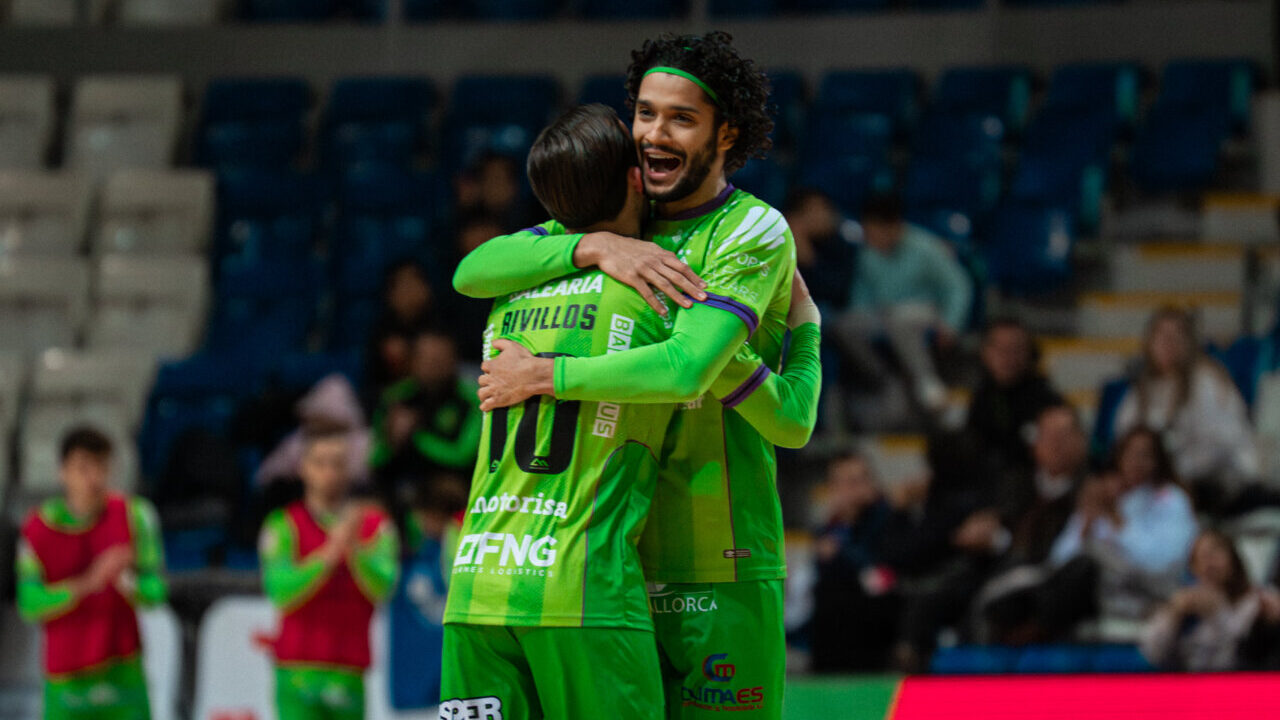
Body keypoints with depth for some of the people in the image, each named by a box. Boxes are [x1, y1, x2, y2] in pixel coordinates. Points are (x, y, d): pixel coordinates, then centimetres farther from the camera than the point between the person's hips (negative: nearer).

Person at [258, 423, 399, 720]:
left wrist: (354, 550, -22)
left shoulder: (375, 525, 10)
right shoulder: (284, 525, 3)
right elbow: (281, 592, -10)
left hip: (350, 676, 3)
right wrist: (329, 554, -21)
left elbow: (383, 589, -5)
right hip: (299, 673, -3)